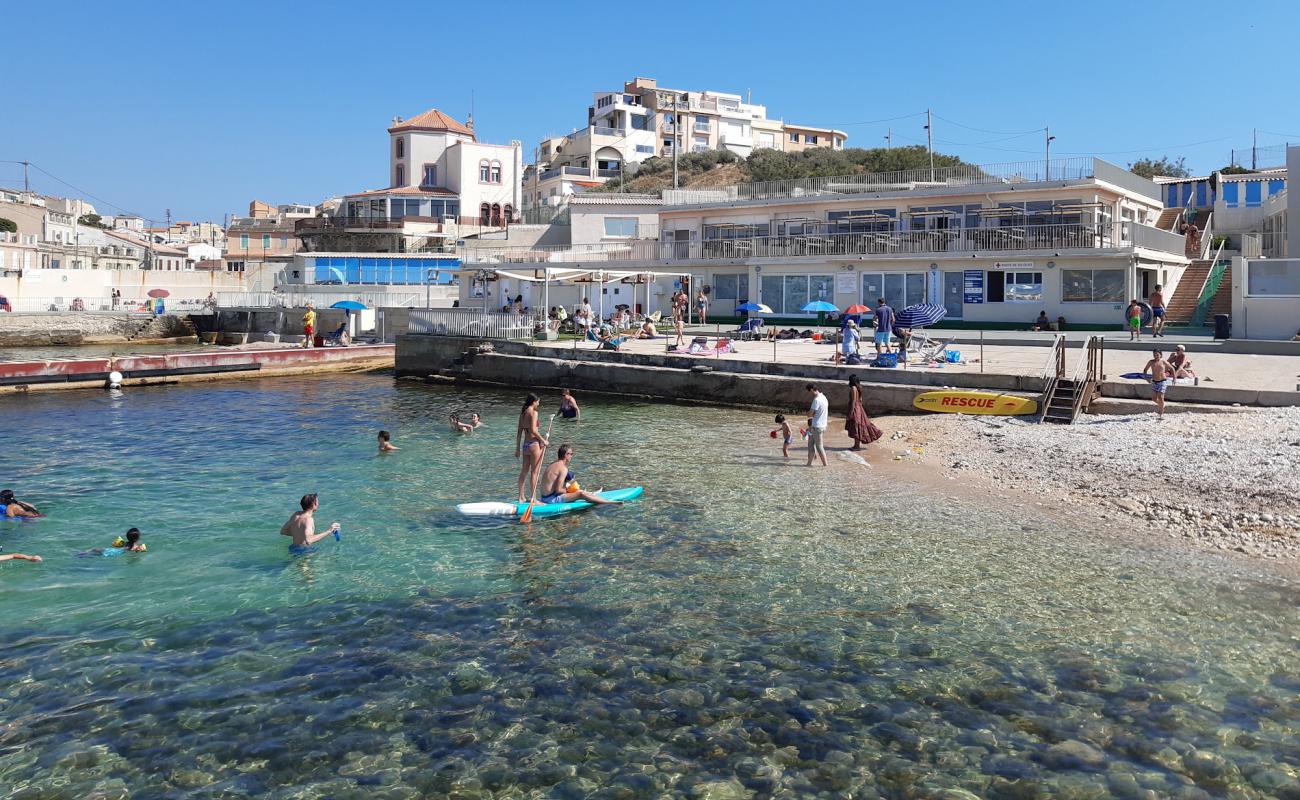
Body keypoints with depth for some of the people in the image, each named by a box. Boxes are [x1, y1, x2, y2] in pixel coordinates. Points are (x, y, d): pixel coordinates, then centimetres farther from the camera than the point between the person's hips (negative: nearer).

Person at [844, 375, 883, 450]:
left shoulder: (853, 388, -16)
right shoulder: (858, 388, 11)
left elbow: (853, 401, -20)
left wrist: (851, 412, -19)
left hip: (855, 408, -10)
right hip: (859, 408, 10)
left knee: (856, 427, -4)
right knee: (858, 427, 12)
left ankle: (857, 445, 0)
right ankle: (856, 445, 17)